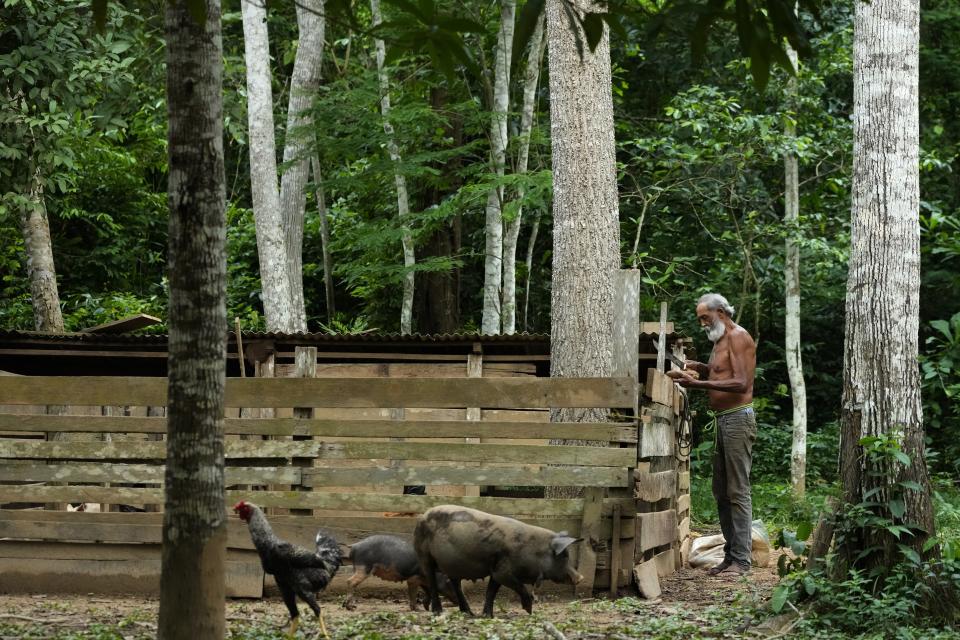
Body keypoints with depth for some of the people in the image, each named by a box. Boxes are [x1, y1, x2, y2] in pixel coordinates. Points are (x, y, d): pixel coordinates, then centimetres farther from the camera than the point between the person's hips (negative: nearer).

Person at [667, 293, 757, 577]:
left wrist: (698, 383, -25)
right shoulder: (720, 340, 19)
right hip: (721, 420, 10)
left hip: (738, 418, -10)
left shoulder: (738, 337, -10)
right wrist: (703, 369, 7)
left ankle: (741, 561, -10)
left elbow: (741, 383, -21)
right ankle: (731, 555, 14)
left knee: (738, 491, -10)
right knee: (721, 492, 10)